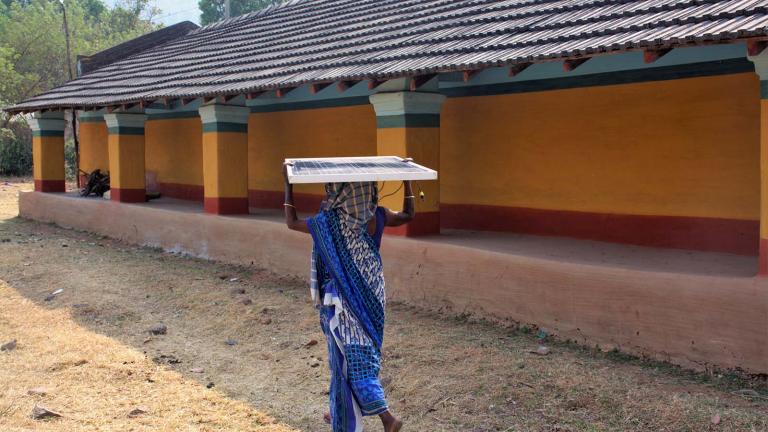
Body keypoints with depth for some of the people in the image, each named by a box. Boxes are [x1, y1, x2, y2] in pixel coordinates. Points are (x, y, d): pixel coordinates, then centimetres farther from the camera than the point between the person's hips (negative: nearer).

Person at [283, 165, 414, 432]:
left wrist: (288, 186, 5)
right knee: (355, 353, 20)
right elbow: (409, 215, 14)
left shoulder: (328, 222, -16)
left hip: (344, 299, -5)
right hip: (372, 295, 5)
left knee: (352, 359, -1)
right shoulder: (377, 216, -5)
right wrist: (407, 180, 19)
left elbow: (291, 223, 1)